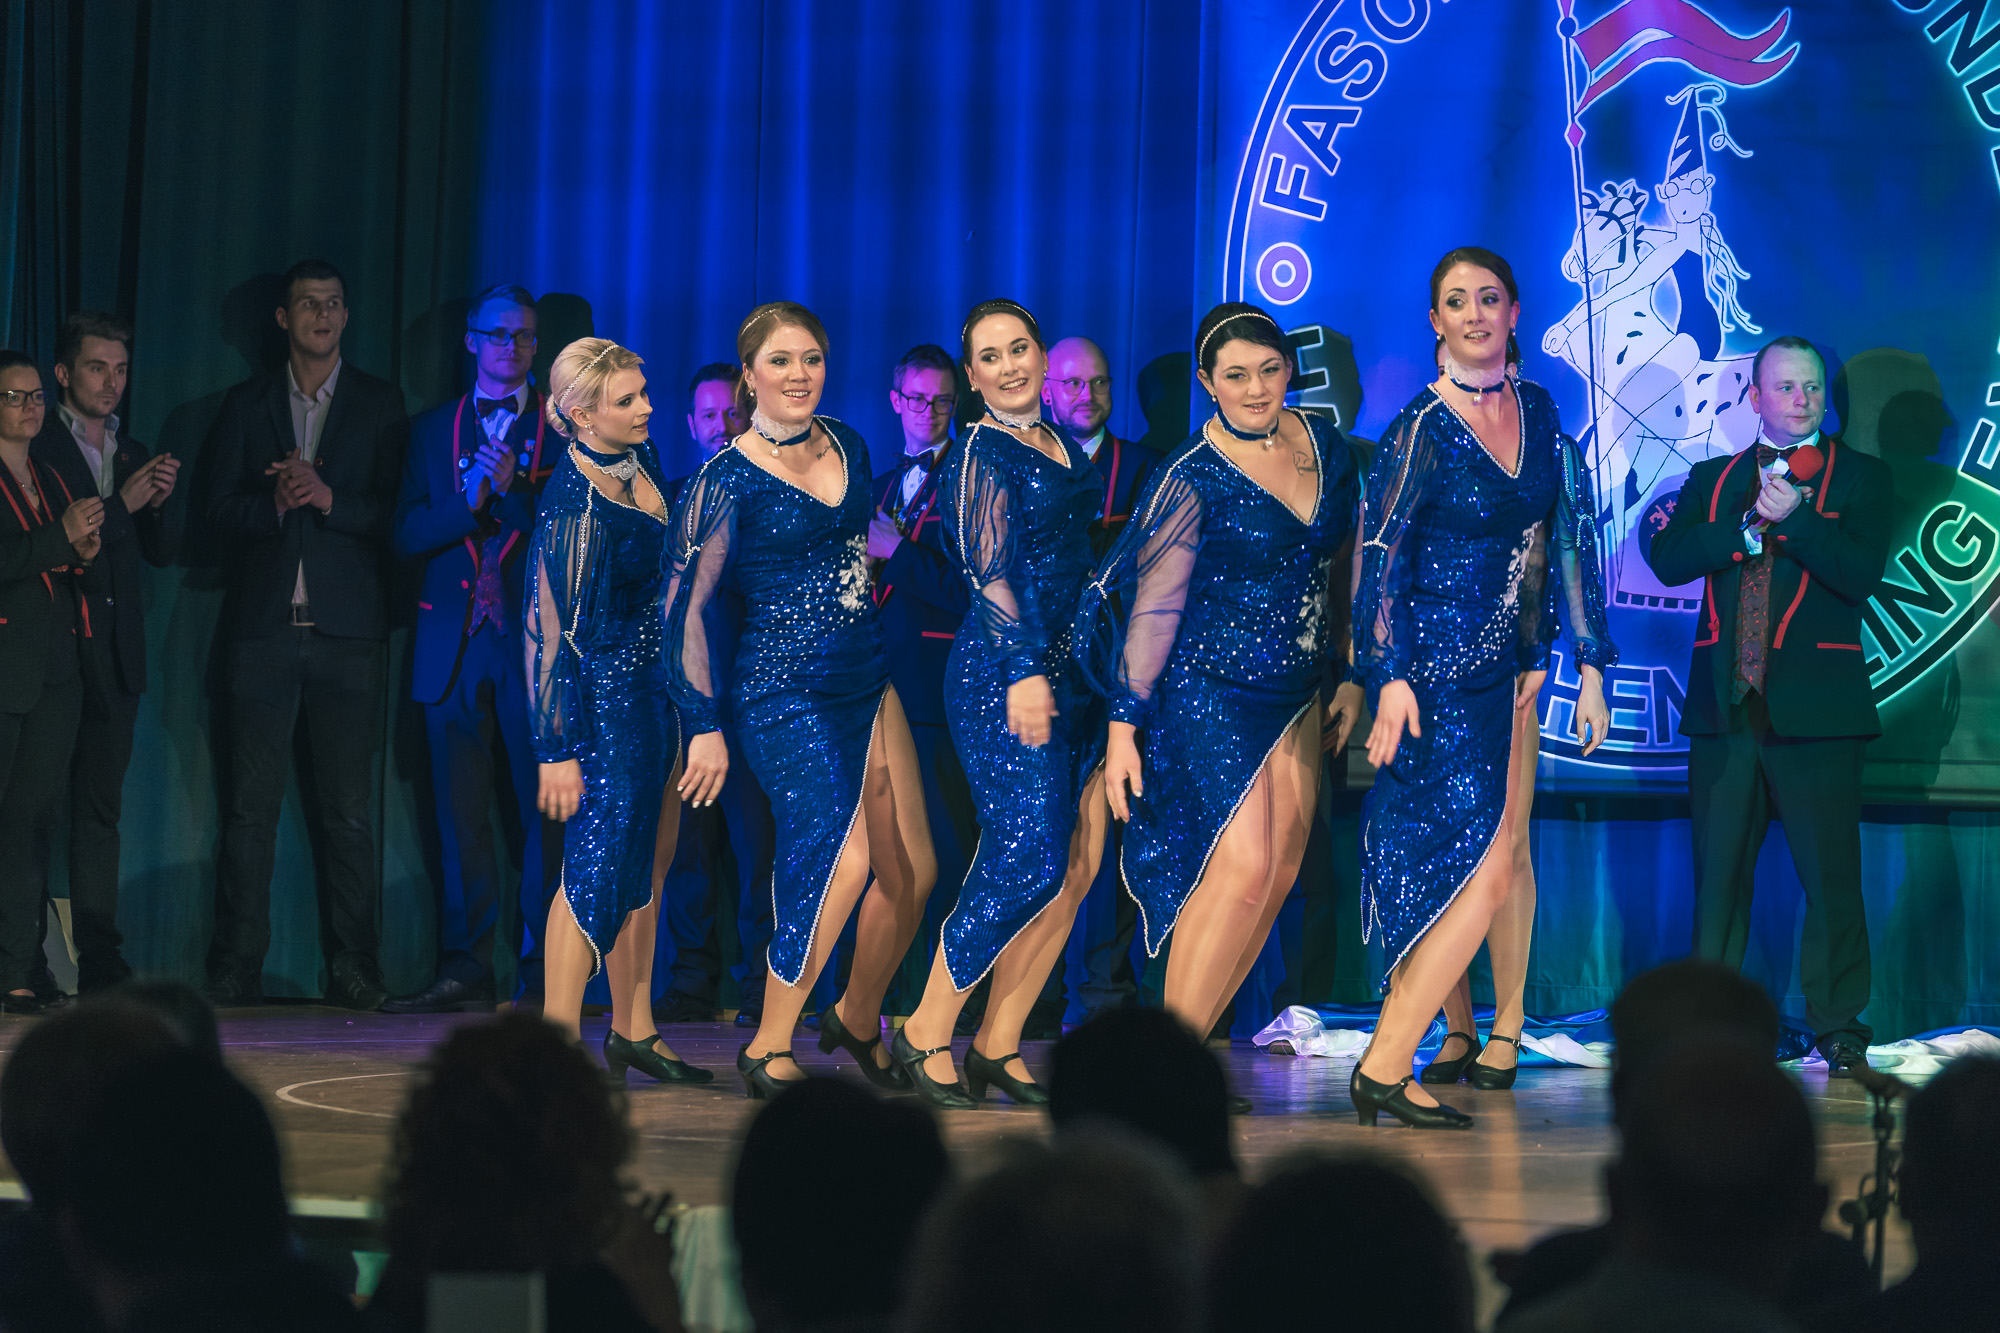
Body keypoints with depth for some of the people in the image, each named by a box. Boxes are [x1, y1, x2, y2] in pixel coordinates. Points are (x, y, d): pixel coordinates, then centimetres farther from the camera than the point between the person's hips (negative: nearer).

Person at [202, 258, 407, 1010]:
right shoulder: (246, 406, 13)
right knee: (250, 806, -1)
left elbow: (395, 514, 1)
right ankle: (236, 969, 1)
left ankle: (352, 969, 2)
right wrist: (275, 503, -13)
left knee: (349, 811, -1)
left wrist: (326, 499, -14)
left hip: (347, 630, -1)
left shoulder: (379, 405, 9)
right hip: (262, 629, 1)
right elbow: (221, 512, 6)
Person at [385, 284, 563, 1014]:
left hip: (537, 640, -3)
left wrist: (514, 490, -15)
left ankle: (546, 974, -3)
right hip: (454, 642, 3)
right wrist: (471, 501, -9)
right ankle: (465, 972, 5)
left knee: (546, 811, -5)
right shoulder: (433, 430, 16)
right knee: (461, 815, 3)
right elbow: (407, 534, 6)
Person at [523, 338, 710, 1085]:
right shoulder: (574, 501, -20)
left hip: (659, 686, 9)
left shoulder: (640, 460, 5)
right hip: (603, 693, -9)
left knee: (647, 863, 13)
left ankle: (633, 1031, 23)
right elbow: (553, 625, -19)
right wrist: (558, 750, -20)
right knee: (598, 866, -11)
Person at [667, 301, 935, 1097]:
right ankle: (769, 1047, -15)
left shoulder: (846, 447, 8)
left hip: (866, 680, 7)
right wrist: (705, 726, -11)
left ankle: (857, 1019, 33)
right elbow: (686, 605, -9)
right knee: (839, 852, -25)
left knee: (913, 872, 8)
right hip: (783, 692, -7)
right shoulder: (728, 478, -11)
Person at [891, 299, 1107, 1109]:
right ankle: (927, 1033, -4)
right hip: (1004, 670, -8)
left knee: (1077, 866, 1)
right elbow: (991, 570, -14)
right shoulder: (981, 454, -5)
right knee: (1028, 858, -15)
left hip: (1075, 669, 8)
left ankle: (997, 1044, 7)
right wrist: (1024, 670, -23)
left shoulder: (1064, 447, 18)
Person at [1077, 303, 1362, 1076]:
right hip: (1209, 693, -7)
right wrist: (1123, 725, -12)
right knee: (1242, 866, -16)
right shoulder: (1194, 477, -12)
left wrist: (1347, 676, 18)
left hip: (1296, 694, 7)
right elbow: (1152, 606, -11)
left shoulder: (1323, 445, 6)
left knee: (1278, 876, 4)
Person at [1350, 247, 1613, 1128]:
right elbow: (1378, 558, -12)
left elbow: (1572, 535, 12)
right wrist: (1389, 676, -21)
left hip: (1505, 668, 7)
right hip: (1435, 670, -7)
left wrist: (1589, 665, 8)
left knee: (1442, 873, 6)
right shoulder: (1421, 431, -9)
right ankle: (1385, 1070, -5)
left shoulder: (1538, 411, 9)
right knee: (1480, 870, -11)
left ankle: (1388, 1063, 13)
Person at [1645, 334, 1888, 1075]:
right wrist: (1752, 525, -8)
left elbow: (1863, 571, -7)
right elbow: (1668, 560, 1)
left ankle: (1838, 1029, 3)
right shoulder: (1713, 480, 17)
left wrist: (1793, 518, -15)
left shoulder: (1860, 478, 8)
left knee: (1831, 877, -4)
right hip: (1725, 707, 3)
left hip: (1813, 708, -3)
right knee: (1718, 875, 4)